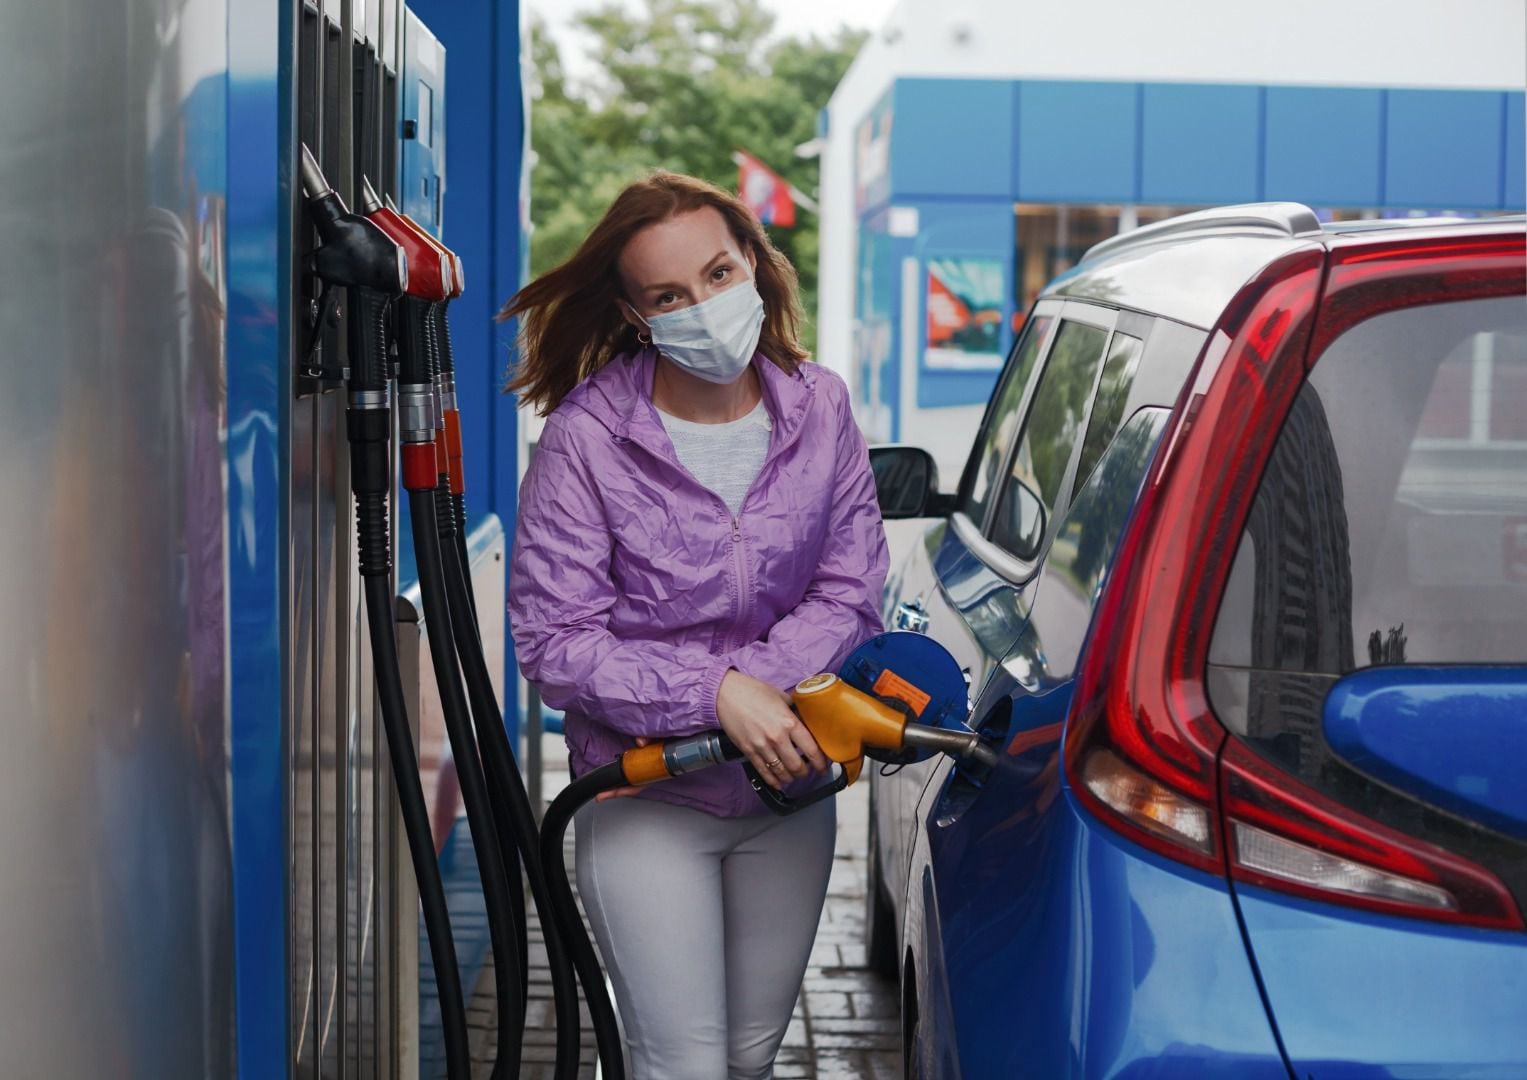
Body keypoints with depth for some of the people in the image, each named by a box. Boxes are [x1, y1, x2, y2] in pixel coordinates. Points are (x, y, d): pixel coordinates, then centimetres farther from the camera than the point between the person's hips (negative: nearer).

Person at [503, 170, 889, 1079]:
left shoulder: (819, 409, -4)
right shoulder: (588, 438, -16)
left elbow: (851, 593, -3)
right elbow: (554, 643, -15)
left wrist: (760, 687, -21)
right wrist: (717, 694, -26)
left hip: (791, 786, 4)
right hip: (646, 801, -4)